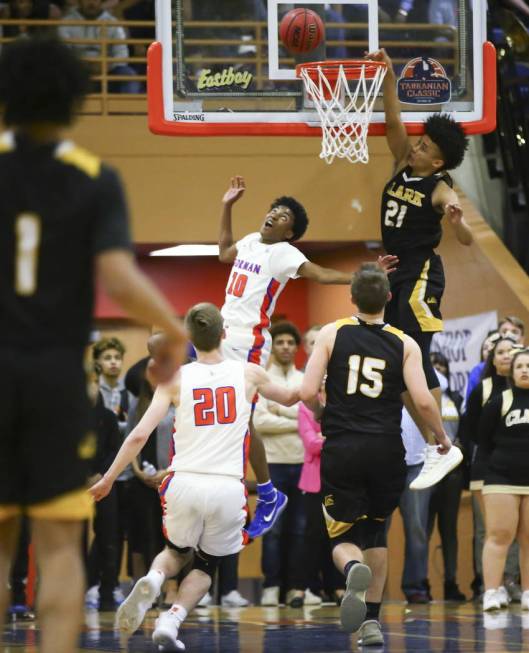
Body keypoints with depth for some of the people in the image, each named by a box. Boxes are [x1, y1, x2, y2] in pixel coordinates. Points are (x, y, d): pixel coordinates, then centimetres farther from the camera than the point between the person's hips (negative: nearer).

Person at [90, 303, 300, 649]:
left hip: (185, 483, 0)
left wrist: (108, 479, 5)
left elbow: (139, 435, -5)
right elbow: (289, 398, 25)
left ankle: (153, 580, -7)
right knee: (206, 566, 20)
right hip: (228, 488, 0)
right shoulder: (249, 373, 5)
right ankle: (172, 619, -6)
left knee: (177, 551, 27)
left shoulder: (175, 379, 1)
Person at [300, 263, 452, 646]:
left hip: (341, 450, -1)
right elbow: (423, 401, -7)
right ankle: (372, 621, 18)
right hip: (386, 451, 1)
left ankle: (354, 570, -31)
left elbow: (308, 392, -5)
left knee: (344, 539, 5)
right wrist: (442, 437, 11)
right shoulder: (405, 344, 2)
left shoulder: (332, 334, 1)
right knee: (376, 533, 21)